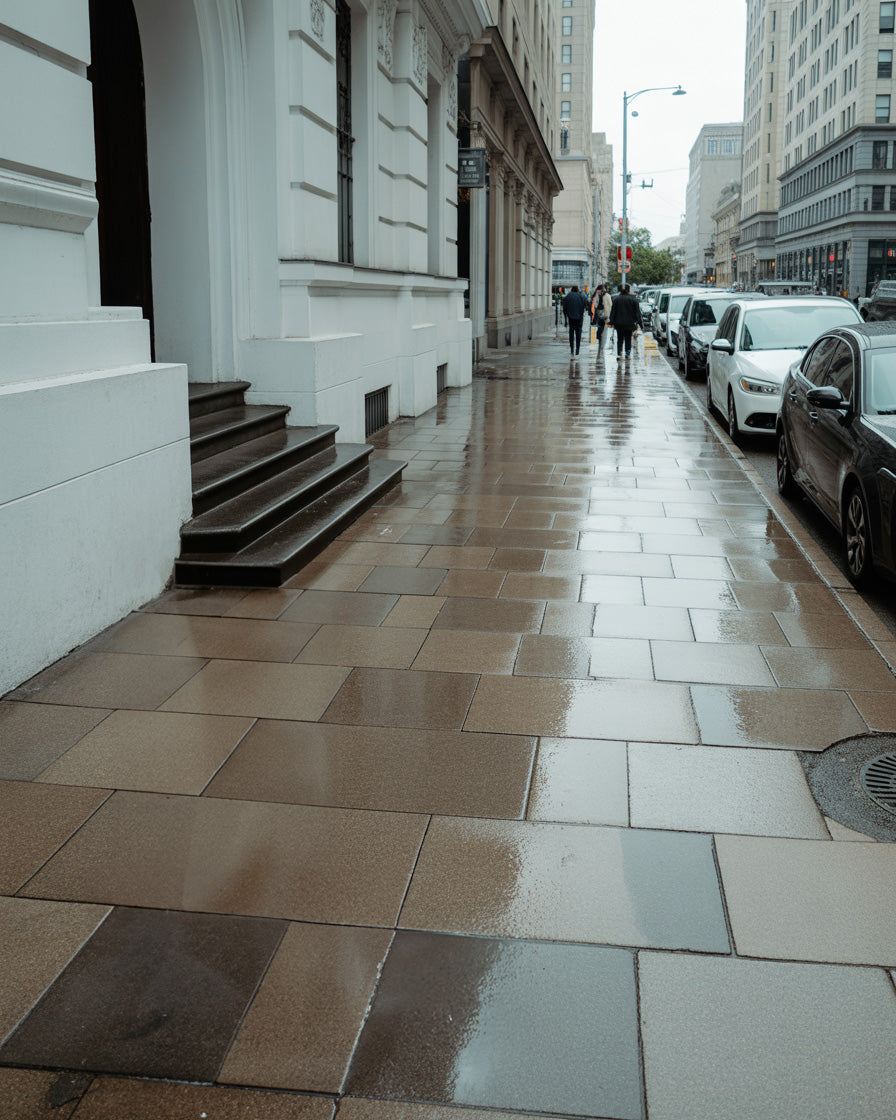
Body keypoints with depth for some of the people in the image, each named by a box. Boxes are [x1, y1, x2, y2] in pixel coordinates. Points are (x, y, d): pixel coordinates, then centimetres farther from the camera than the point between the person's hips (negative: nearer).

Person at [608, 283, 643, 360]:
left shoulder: (616, 299, 2)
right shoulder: (633, 299, -3)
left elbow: (612, 312, 2)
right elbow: (637, 313, -2)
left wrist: (612, 322, 4)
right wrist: (640, 324, 0)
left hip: (618, 323, 1)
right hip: (629, 323, -1)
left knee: (620, 339, 8)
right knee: (628, 340, 8)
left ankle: (619, 353, -4)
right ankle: (628, 354, 2)